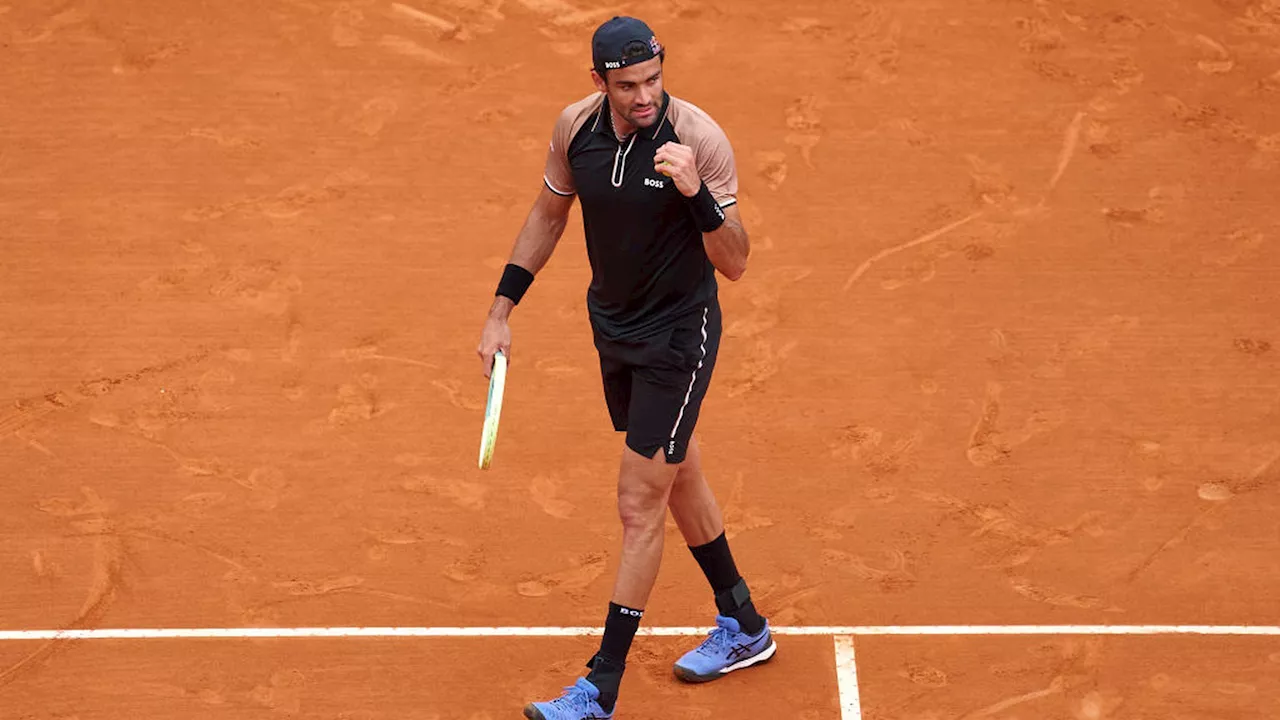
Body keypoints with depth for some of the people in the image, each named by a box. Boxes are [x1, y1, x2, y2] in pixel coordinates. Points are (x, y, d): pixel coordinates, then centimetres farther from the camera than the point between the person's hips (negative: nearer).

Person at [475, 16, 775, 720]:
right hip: (614, 327, 7)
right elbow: (548, 214, 10)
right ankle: (743, 628, 40)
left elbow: (735, 264, -21)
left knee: (639, 509, -5)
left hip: (678, 337, -6)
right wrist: (500, 311, 8)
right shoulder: (575, 127, -8)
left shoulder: (699, 138, -23)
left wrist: (695, 192, -38)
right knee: (679, 478, 21)